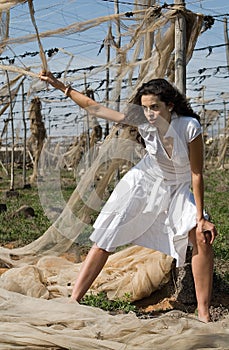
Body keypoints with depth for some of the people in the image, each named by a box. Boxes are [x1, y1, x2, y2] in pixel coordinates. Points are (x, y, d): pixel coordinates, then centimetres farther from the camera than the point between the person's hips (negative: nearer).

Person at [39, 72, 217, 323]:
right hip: (144, 182, 1)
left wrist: (200, 217, -21)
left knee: (203, 239, -17)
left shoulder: (190, 127, -28)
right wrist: (60, 86, -17)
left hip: (178, 190, -1)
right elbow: (95, 107, -15)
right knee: (105, 240, -4)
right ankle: (73, 300, 3)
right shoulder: (142, 120, -22)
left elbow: (197, 174, -22)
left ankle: (203, 313, -6)